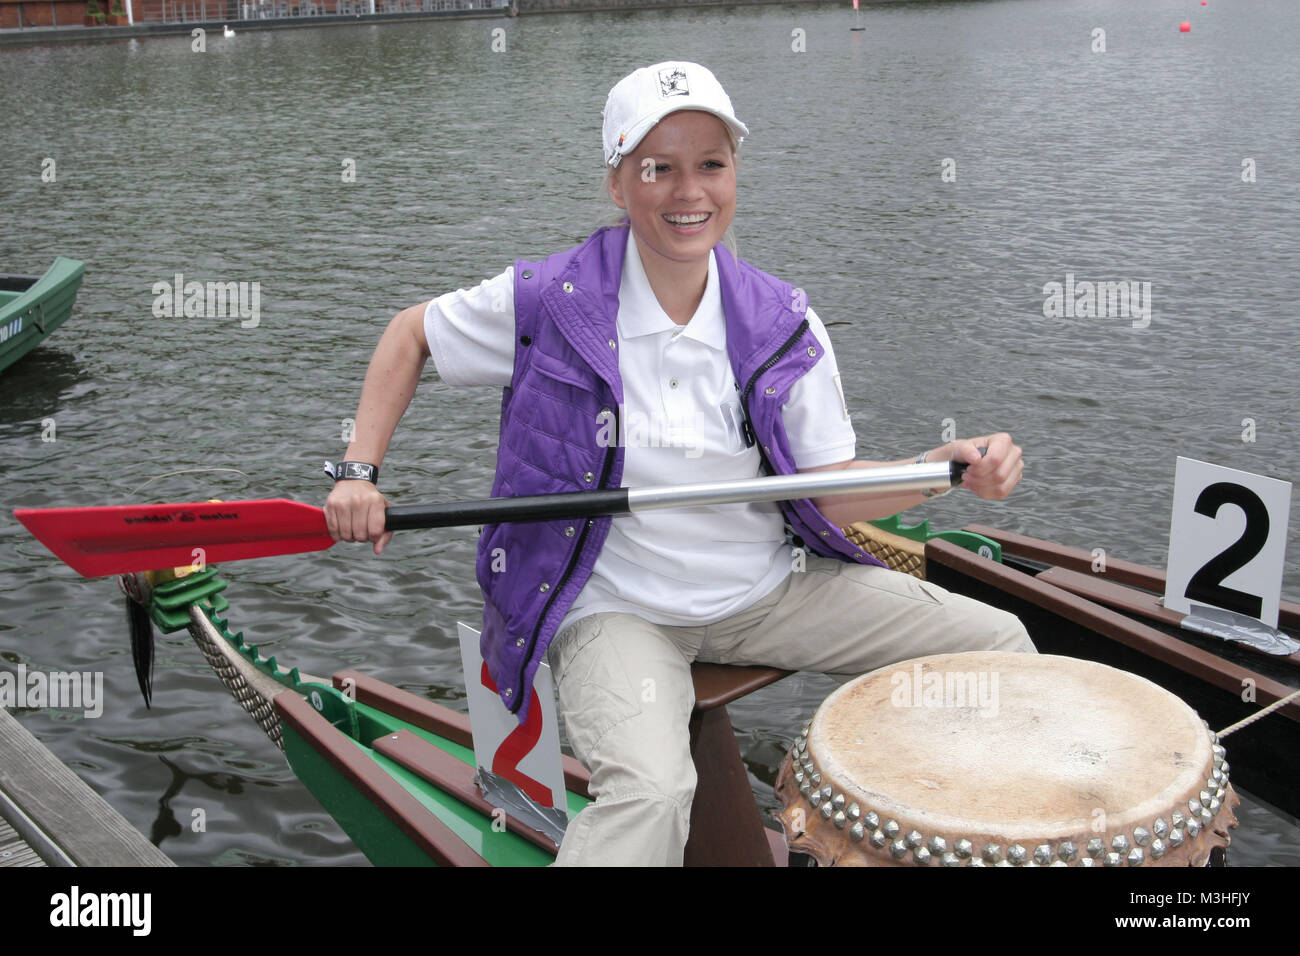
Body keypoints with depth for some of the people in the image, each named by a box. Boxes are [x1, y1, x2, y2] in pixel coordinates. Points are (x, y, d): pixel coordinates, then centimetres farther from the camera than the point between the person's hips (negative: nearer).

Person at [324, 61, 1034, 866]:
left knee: (998, 644, 1)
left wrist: (950, 465, -20)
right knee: (650, 791, -35)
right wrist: (361, 473, -6)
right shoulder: (547, 304, -13)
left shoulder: (782, 324, -5)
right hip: (616, 608, -4)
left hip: (768, 590, 5)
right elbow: (411, 334, 4)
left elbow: (831, 492, -3)